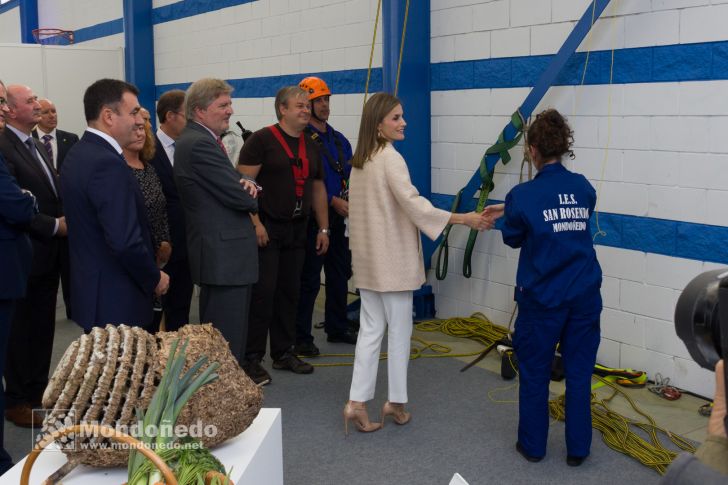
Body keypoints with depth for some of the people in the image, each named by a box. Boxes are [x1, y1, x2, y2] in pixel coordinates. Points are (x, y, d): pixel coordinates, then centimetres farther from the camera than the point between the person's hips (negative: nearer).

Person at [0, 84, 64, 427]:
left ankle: (38, 390, 30)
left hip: (49, 253, 8)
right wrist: (55, 226, -19)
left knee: (43, 327, 17)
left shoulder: (38, 146, 14)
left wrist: (66, 221, 1)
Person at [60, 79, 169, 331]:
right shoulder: (107, 163, -22)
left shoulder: (78, 154, 9)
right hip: (117, 301, -10)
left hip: (90, 289, 10)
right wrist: (155, 278, -10)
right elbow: (125, 241, -27)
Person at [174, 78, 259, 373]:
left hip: (221, 252, 11)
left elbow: (229, 186, 16)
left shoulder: (198, 140, 15)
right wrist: (252, 195, 3)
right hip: (224, 254, -11)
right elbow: (241, 198, -20)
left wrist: (247, 186, -7)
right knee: (228, 336, -4)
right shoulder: (200, 144, -18)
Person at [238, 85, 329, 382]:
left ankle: (284, 353, 23)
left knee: (290, 292, 11)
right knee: (262, 292, -5)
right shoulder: (262, 140, -7)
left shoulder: (311, 146, 14)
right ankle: (252, 357, 6)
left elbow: (318, 188, 19)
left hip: (297, 229, 7)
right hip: (266, 228, -6)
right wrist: (255, 223, -20)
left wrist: (323, 228, 14)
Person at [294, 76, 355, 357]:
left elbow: (350, 175, 18)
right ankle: (301, 337, 6)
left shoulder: (339, 140, 13)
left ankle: (337, 328, 30)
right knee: (309, 279, -3)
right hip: (313, 218, -8)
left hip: (339, 218, 8)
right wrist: (333, 201, -20)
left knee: (340, 274, 16)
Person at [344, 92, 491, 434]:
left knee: (370, 329, 10)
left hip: (367, 258, 8)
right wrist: (464, 219, -21)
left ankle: (357, 402, 6)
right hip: (392, 258, -7)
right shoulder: (390, 158, -16)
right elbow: (414, 204, -23)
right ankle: (395, 401, 15)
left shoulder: (360, 160, 9)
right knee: (399, 331, 6)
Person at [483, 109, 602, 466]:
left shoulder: (523, 196, -12)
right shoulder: (584, 188, 0)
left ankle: (532, 445, 24)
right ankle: (578, 449, 20)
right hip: (584, 297, 3)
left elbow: (513, 239, 4)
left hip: (542, 299, -3)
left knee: (534, 373, 12)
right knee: (579, 373, 11)